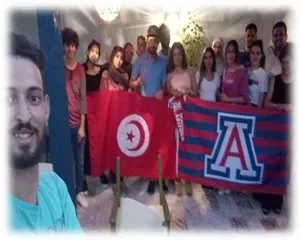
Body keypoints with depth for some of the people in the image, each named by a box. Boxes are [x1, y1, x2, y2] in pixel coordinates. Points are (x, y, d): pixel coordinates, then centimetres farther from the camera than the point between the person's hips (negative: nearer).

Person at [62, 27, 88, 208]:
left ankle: (79, 191, 28)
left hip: (78, 123, 3)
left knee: (80, 161, 12)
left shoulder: (80, 69, 4)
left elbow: (83, 98, 3)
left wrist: (82, 125, -1)